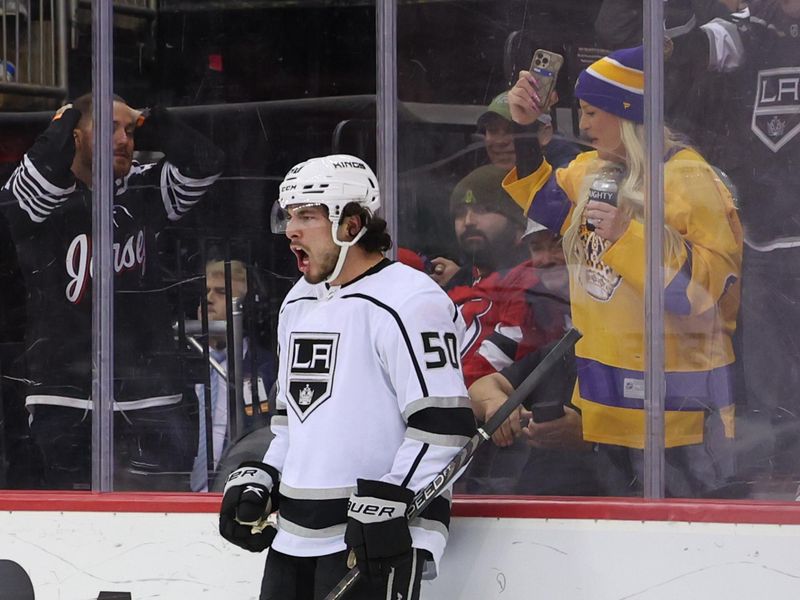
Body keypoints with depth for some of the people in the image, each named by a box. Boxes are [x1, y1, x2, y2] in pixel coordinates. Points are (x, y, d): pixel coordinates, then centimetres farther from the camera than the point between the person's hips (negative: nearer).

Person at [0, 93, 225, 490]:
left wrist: (149, 121, 2)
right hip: (69, 403, -4)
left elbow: (204, 164, 3)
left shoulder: (143, 193, 11)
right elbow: (41, 178, -23)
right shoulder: (43, 202, -2)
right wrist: (65, 122, -7)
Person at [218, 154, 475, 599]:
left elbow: (443, 422, -17)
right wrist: (260, 478, 17)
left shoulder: (409, 302, -12)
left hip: (376, 535, -9)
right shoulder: (298, 304, 17)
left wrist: (388, 499, -21)